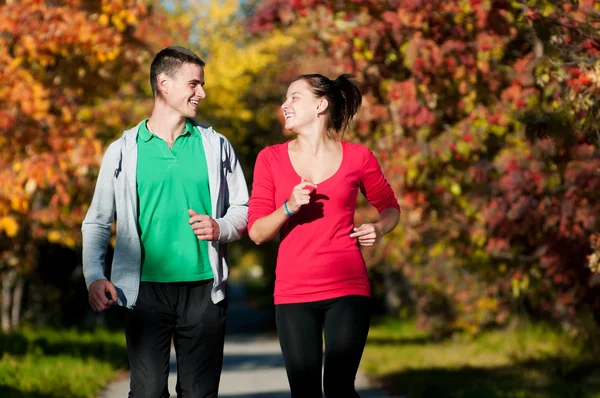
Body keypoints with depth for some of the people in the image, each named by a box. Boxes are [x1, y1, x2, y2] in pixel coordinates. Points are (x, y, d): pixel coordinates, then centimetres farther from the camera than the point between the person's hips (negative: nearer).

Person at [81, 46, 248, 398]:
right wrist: (94, 276, -6)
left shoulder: (215, 146, 9)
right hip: (147, 288, -1)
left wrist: (220, 228, -10)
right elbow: (97, 222, 8)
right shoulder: (124, 151, 5)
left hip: (203, 289, 2)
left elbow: (243, 209, 12)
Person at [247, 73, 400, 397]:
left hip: (348, 289, -1)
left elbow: (390, 206, 19)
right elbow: (257, 232, 1)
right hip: (293, 293, 1)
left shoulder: (357, 157, 3)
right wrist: (289, 207, -16)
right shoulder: (271, 158, 4)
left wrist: (379, 229, -3)